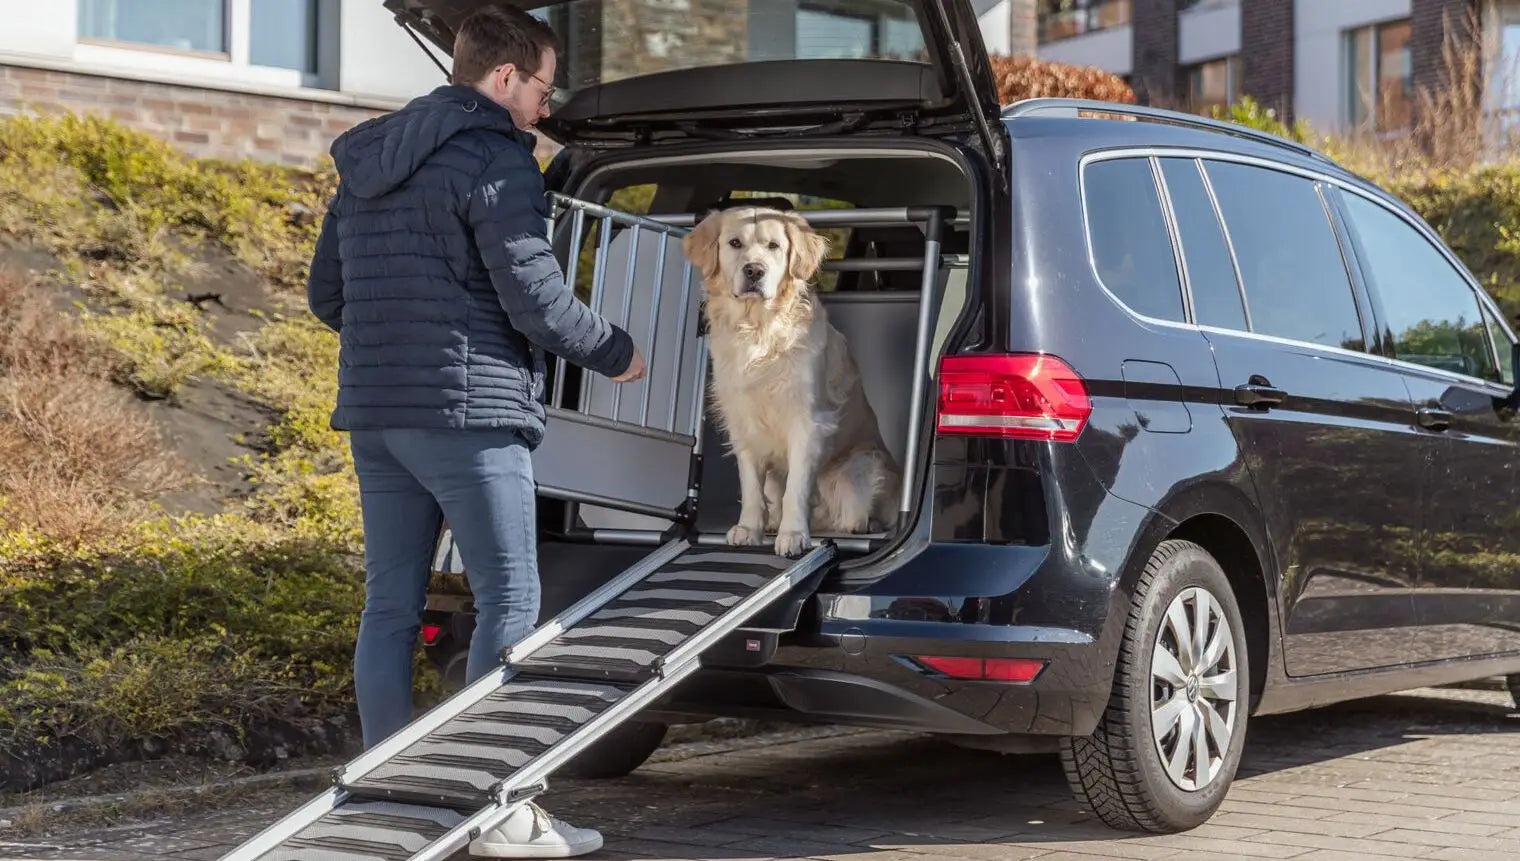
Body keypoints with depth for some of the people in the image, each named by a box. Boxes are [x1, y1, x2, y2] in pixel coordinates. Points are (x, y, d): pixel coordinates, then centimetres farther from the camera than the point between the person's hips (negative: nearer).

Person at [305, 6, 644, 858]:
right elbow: (536, 298, -13)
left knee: (391, 606, 9)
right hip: (468, 415, -8)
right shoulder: (495, 159, -9)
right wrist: (615, 352, 3)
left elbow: (327, 294, 21)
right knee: (510, 602, -3)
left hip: (375, 413, 8)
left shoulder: (367, 163, 16)